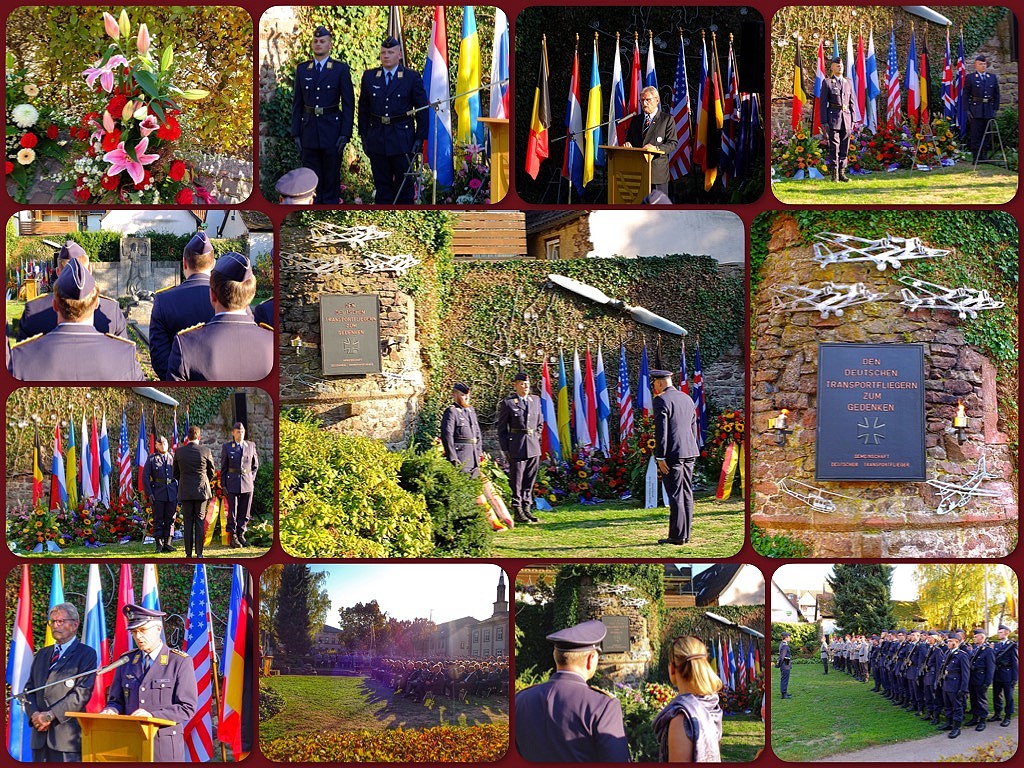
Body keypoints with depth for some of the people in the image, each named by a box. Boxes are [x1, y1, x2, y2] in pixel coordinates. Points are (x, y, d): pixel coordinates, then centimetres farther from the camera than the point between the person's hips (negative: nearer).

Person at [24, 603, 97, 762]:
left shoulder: (86, 654, 0)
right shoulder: (42, 654, 22)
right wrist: (34, 714, -4)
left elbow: (82, 693, -10)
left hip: (68, 735, -6)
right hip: (40, 735, 6)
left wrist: (50, 715, -14)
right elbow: (29, 688, 16)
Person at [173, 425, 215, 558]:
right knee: (200, 521, 4)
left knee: (188, 522, 4)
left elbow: (176, 472, 8)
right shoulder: (205, 451, -6)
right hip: (202, 490, -1)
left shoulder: (179, 452, -3)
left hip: (185, 491, 1)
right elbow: (212, 470, 6)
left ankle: (188, 553, 3)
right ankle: (199, 552, 0)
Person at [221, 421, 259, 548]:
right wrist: (223, 484, 0)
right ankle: (233, 536, 4)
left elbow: (255, 464, 18)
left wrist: (251, 478, 8)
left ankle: (241, 534, 15)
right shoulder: (226, 447, 3)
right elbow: (223, 467, 4)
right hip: (232, 484, -2)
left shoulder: (251, 445, 8)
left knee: (244, 512, 5)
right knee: (232, 511, -2)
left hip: (247, 484, 2)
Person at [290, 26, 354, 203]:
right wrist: (296, 133, 3)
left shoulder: (341, 69, 0)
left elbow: (348, 103, -2)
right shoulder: (302, 69, 9)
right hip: (309, 132, 3)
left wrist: (345, 134, -9)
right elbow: (297, 103, 10)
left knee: (331, 180, 2)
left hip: (332, 132, -3)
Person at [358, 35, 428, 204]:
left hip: (402, 139, -3)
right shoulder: (369, 77, 7)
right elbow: (363, 109, 12)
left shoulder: (412, 77, -2)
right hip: (376, 139, 3)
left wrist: (420, 138, -6)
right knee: (382, 185, 7)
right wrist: (364, 136, 7)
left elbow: (422, 109, -1)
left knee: (404, 184, 4)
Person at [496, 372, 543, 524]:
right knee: (516, 481, -1)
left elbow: (540, 423, 22)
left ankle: (527, 508, 17)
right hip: (516, 447, -5)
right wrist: (505, 449, -5)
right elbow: (502, 428, -1)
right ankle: (517, 511, 4)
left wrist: (536, 439, 12)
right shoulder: (507, 403, -4)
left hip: (534, 448, 5)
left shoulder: (535, 401, 11)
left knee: (530, 480, 9)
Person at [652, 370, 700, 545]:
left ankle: (677, 535, -4)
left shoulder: (661, 400, -10)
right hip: (689, 452, 7)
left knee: (675, 495, -6)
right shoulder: (687, 399, 14)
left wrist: (660, 458, -13)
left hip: (672, 453, -7)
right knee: (686, 493, 9)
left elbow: (661, 430, -14)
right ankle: (685, 534, 13)